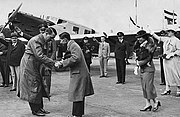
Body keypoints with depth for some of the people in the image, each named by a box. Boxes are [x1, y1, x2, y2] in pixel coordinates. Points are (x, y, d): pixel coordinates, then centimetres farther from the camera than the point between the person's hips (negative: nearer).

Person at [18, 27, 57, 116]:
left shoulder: (43, 41, 11)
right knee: (33, 87, -3)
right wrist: (53, 63, -26)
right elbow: (39, 56, -27)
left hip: (34, 66, 10)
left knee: (39, 88, 11)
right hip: (29, 65, -10)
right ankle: (35, 110, 7)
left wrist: (49, 65, 2)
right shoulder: (35, 40, -20)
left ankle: (40, 108, 19)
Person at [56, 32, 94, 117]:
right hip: (79, 73, 10)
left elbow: (75, 58, -26)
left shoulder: (73, 45, -14)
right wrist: (62, 62, 4)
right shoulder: (71, 45, 17)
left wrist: (62, 63, -21)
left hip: (79, 74, -10)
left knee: (76, 95, -4)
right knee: (79, 95, 16)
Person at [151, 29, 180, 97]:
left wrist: (171, 54, -17)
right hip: (165, 59, 6)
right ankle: (167, 90, 15)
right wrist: (151, 33, 12)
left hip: (173, 59, -6)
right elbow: (158, 38, 20)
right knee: (167, 75, 8)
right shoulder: (166, 39, 13)